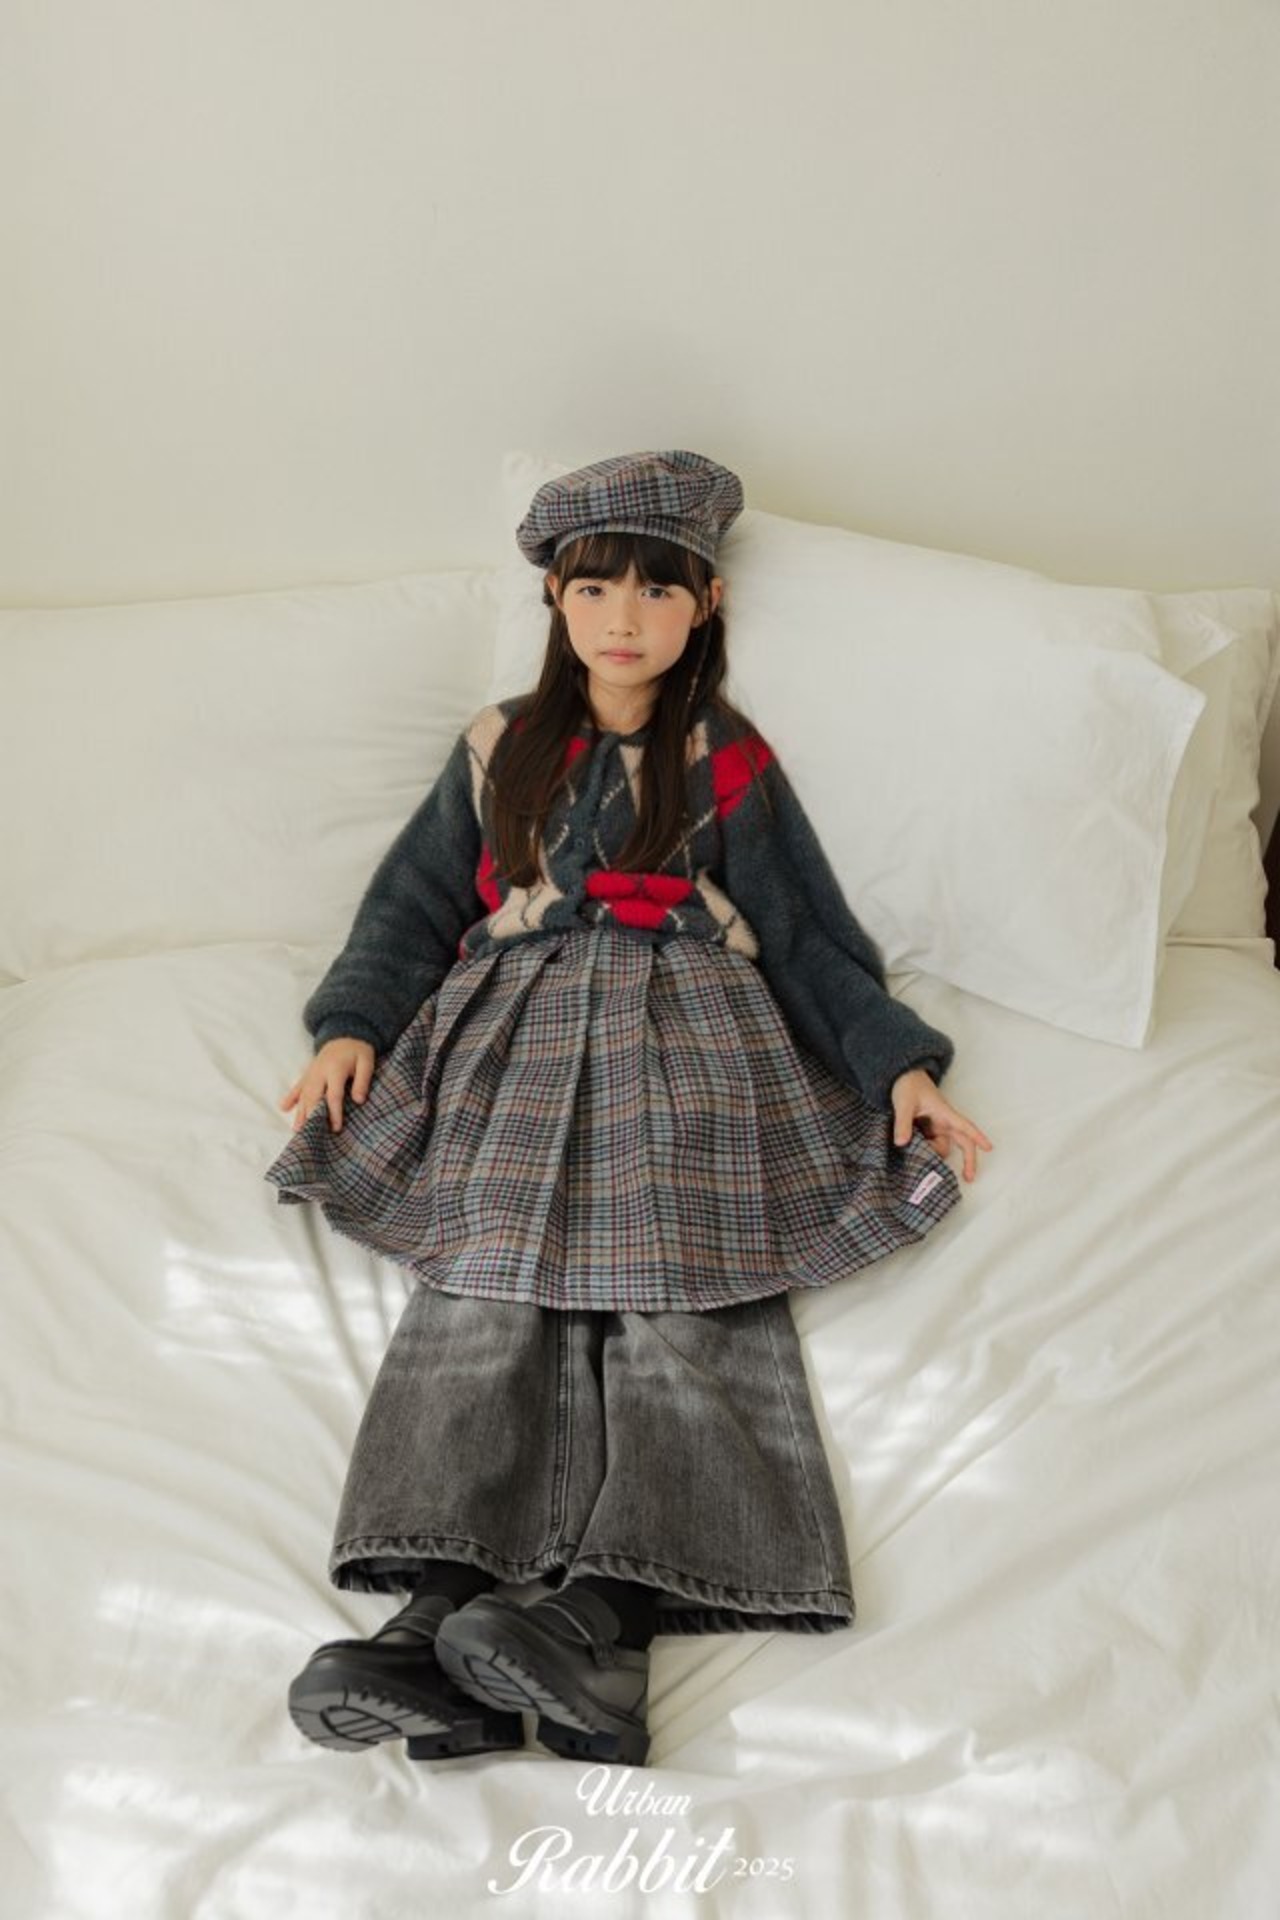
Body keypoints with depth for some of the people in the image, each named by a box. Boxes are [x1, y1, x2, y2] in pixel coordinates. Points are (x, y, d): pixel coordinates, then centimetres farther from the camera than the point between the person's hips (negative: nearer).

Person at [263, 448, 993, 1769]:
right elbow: (414, 906, 21)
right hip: (519, 1033, 1)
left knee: (682, 1293, -26)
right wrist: (354, 1025, 4)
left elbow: (808, 936, 14)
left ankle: (605, 1614, -44)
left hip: (688, 1038, -1)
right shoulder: (499, 749, 21)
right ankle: (439, 1617, -40)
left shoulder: (730, 765, 16)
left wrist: (897, 1063, 0)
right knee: (484, 1281, -24)